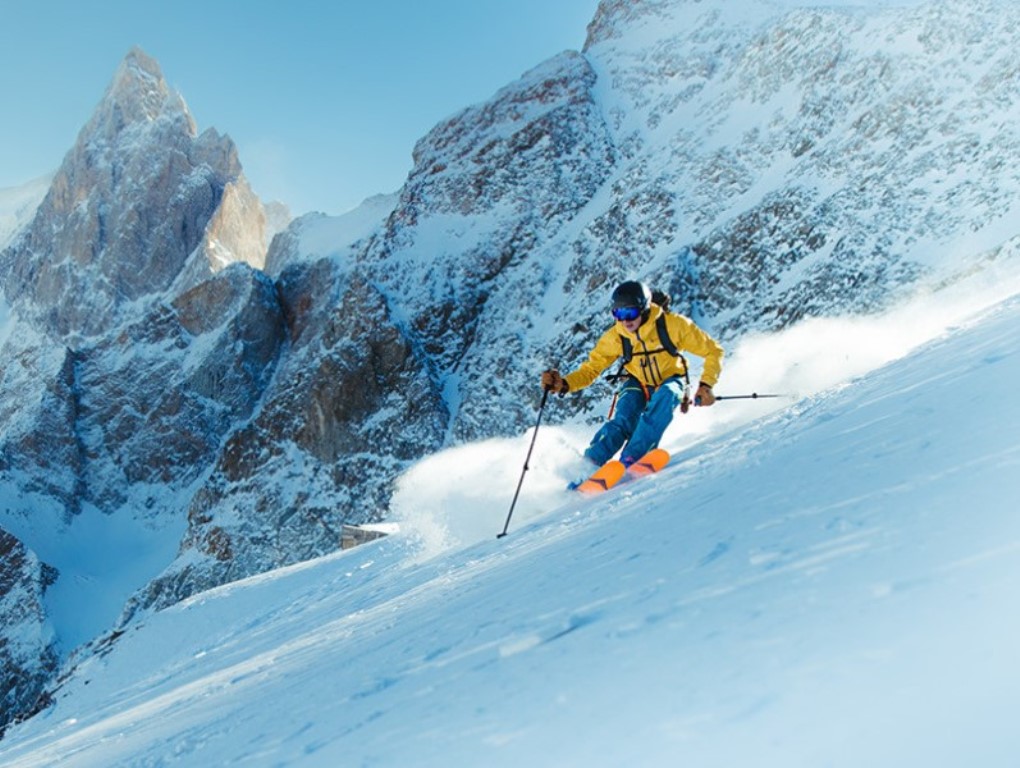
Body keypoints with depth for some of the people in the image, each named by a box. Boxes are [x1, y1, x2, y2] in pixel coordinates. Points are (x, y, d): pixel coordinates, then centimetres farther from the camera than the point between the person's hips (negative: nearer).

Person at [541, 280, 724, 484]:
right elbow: (591, 368, -9)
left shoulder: (672, 324, -24)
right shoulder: (615, 337, -17)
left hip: (670, 381, -1)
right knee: (622, 420, -28)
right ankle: (590, 466, -28)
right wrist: (564, 384, -28)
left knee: (664, 397, -36)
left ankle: (630, 460, -38)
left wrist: (705, 385, -26)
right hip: (637, 384, 1)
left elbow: (713, 351, -15)